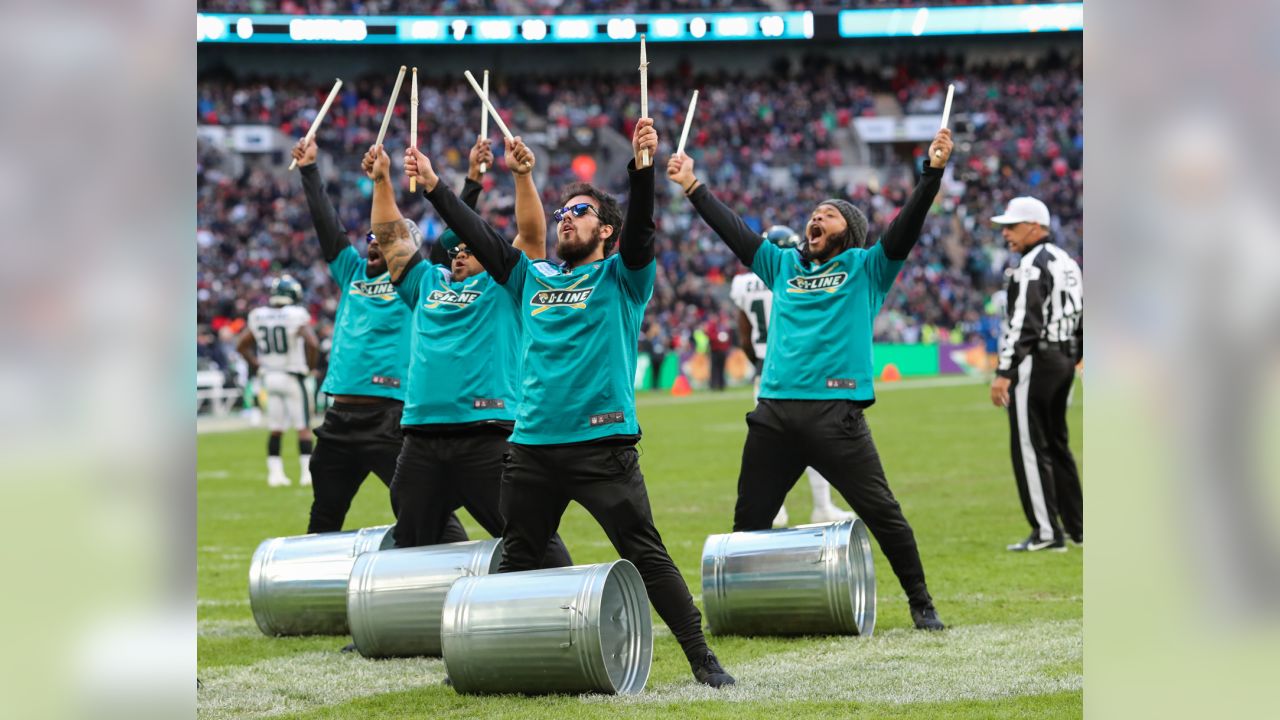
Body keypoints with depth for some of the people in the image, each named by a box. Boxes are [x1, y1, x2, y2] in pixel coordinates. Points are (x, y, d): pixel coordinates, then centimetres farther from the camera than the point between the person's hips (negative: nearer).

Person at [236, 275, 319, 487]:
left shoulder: (258, 316, 2)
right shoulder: (296, 315, -13)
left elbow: (242, 346, 8)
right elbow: (312, 343, -22)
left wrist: (257, 366, 15)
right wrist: (310, 365, -5)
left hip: (269, 376, 4)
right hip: (292, 376, -4)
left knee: (275, 429, 11)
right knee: (303, 427, 2)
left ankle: (275, 473, 10)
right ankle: (307, 471, 0)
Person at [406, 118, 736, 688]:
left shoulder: (620, 277, 4)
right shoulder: (534, 278, 18)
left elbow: (640, 226, -12)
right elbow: (478, 236, 16)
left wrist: (641, 165, -27)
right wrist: (433, 187, 10)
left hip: (602, 443, -5)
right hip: (532, 444, 5)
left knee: (646, 556, -8)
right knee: (515, 559, 14)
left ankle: (702, 659, -7)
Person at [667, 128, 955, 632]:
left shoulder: (865, 268, 7)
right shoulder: (784, 266, 19)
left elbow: (906, 228, -4)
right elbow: (733, 230, 23)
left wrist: (933, 171, -16)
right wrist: (693, 188, 23)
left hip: (835, 412, -4)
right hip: (774, 411, 5)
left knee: (882, 513, -6)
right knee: (749, 519, 9)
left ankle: (921, 605, 2)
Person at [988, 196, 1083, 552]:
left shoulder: (1033, 265, -14)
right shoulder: (1067, 262, 16)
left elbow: (1024, 324, -21)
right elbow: (1081, 319, 19)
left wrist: (1004, 372, -22)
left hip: (1036, 361, -10)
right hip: (1064, 361, 10)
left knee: (1029, 447, -6)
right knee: (1056, 443, 17)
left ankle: (1047, 531, -8)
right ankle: (1075, 526, 20)